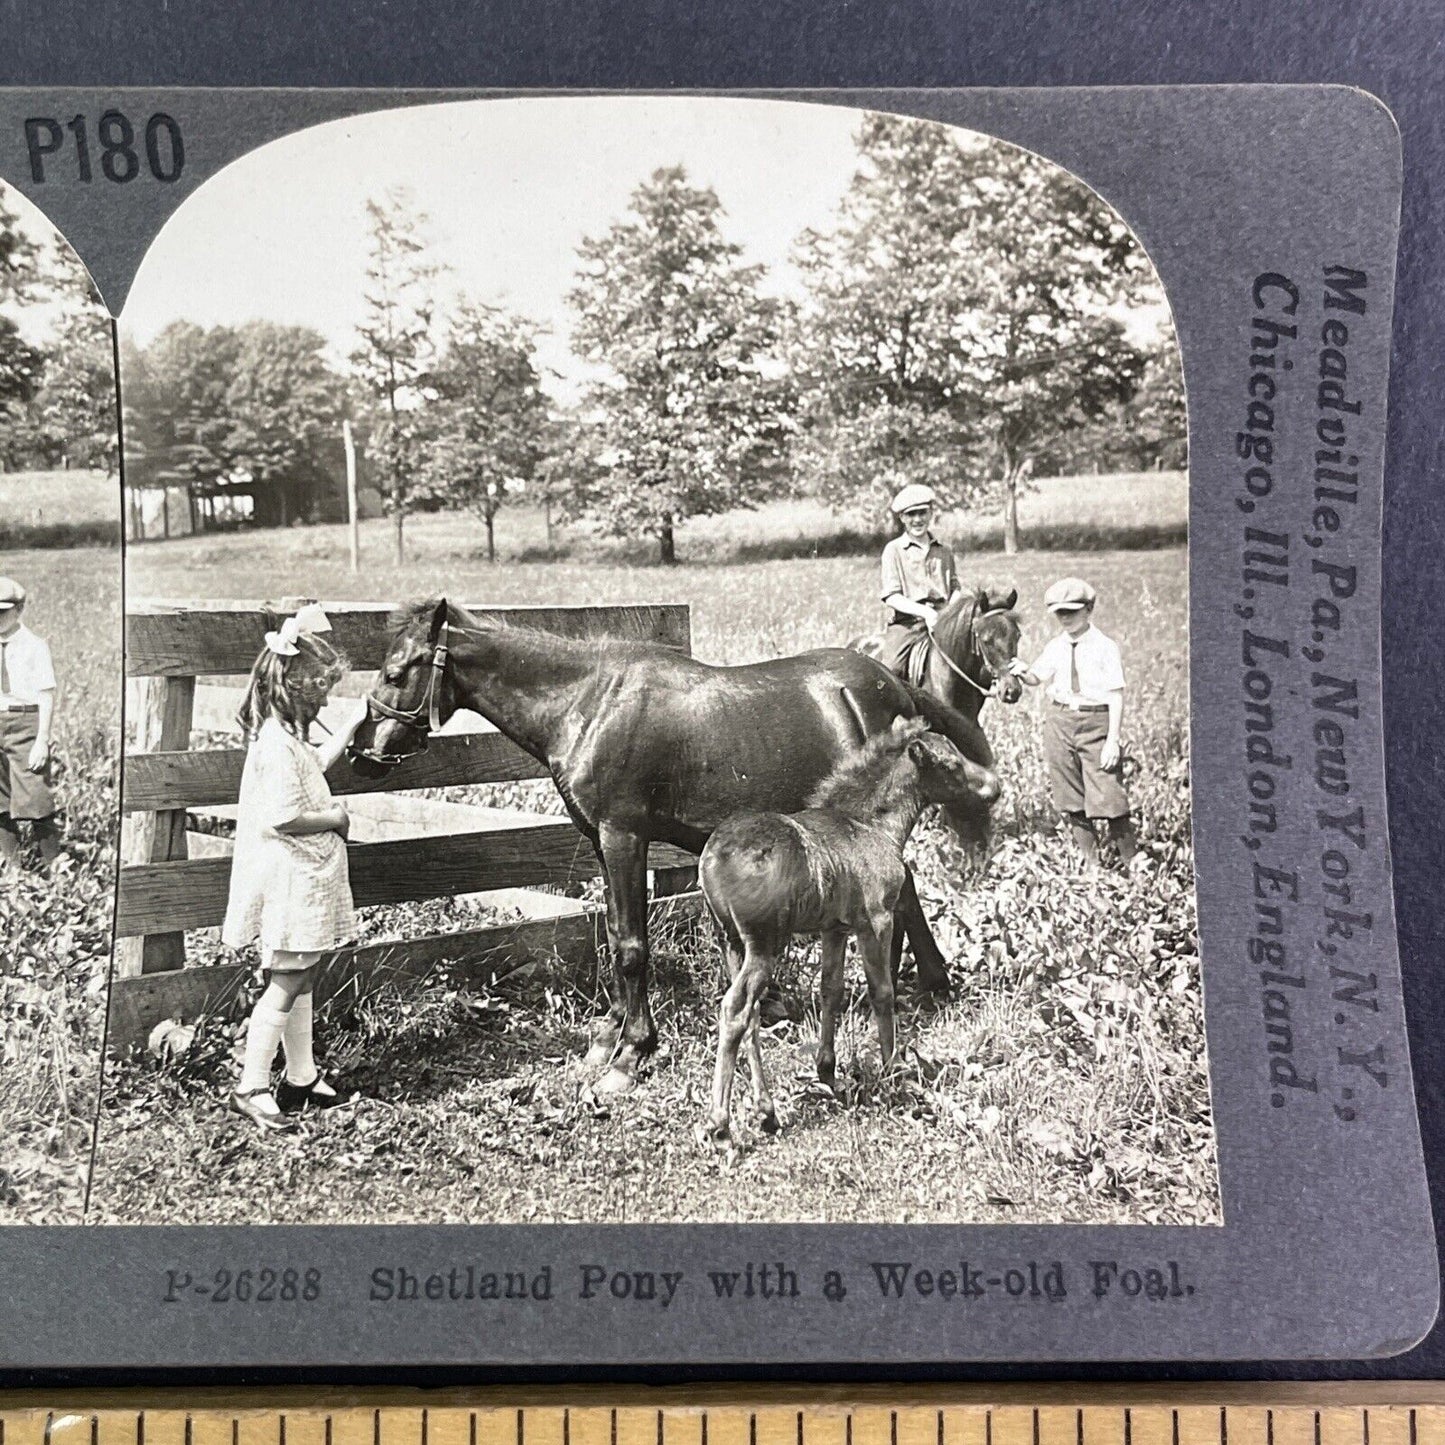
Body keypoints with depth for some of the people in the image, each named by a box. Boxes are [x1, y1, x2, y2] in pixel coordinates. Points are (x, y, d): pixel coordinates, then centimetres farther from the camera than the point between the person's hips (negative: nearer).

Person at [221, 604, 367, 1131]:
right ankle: (251, 1088, 6)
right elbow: (282, 818, -28)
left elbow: (318, 762, 31)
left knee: (301, 980, 17)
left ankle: (303, 1079, 27)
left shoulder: (289, 736, 10)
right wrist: (335, 819, -14)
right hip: (289, 880, -11)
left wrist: (353, 725, 26)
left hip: (304, 877, 11)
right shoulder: (278, 744, -22)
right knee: (285, 985, -3)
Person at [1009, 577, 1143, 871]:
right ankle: (1089, 861, 21)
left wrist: (1113, 740, -13)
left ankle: (1132, 859, 9)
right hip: (1060, 721, 5)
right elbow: (1037, 678, 13)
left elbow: (1116, 697, -8)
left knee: (1108, 792, -7)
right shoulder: (1056, 646, 7)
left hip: (1096, 720, -5)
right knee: (1070, 796, 8)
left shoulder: (1105, 647, -7)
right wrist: (1023, 672, -12)